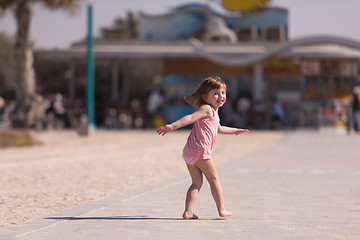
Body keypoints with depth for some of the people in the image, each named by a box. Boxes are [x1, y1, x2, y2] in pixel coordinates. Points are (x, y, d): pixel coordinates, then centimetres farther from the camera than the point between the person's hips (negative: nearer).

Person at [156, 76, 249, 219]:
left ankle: (188, 211, -2)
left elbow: (219, 129, 46)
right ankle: (221, 210, 13)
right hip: (200, 150, -9)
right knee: (214, 179, 5)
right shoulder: (206, 109, -5)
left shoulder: (213, 112, 27)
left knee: (197, 182, 9)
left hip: (189, 152, 9)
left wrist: (236, 131, 56)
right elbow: (190, 118, -19)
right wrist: (172, 126, -31)